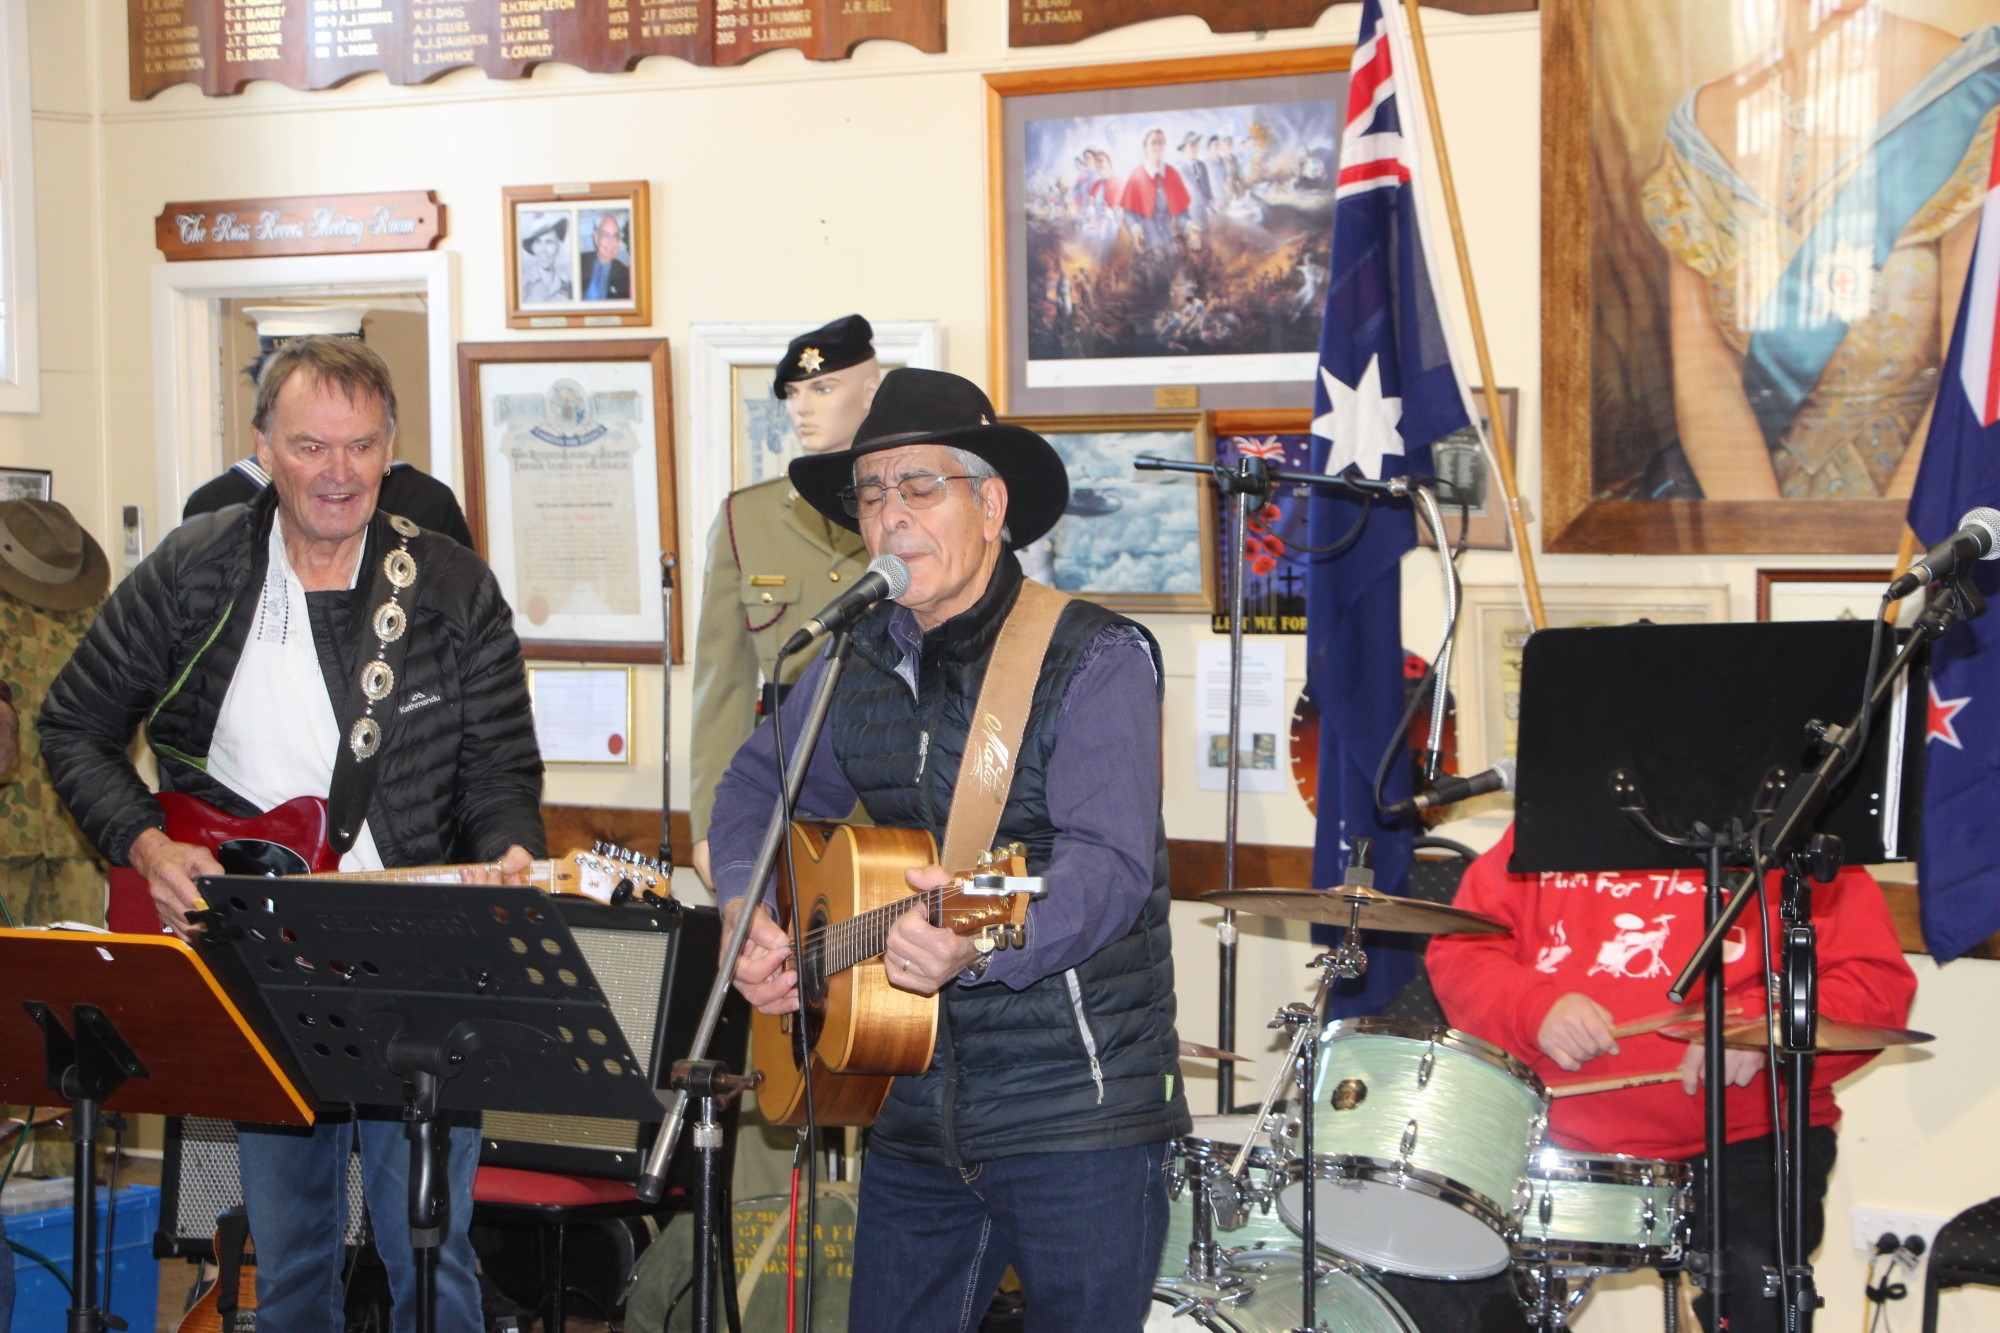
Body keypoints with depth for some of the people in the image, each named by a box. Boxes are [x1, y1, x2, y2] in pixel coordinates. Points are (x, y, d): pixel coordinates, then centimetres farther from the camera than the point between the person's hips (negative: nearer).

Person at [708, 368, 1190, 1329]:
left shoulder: (1096, 660, -12)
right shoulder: (859, 663, 8)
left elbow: (1112, 864, -24)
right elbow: (757, 785, 22)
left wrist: (985, 942, -43)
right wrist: (748, 916, 2)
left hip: (1080, 1113, -6)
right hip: (915, 1109, 6)